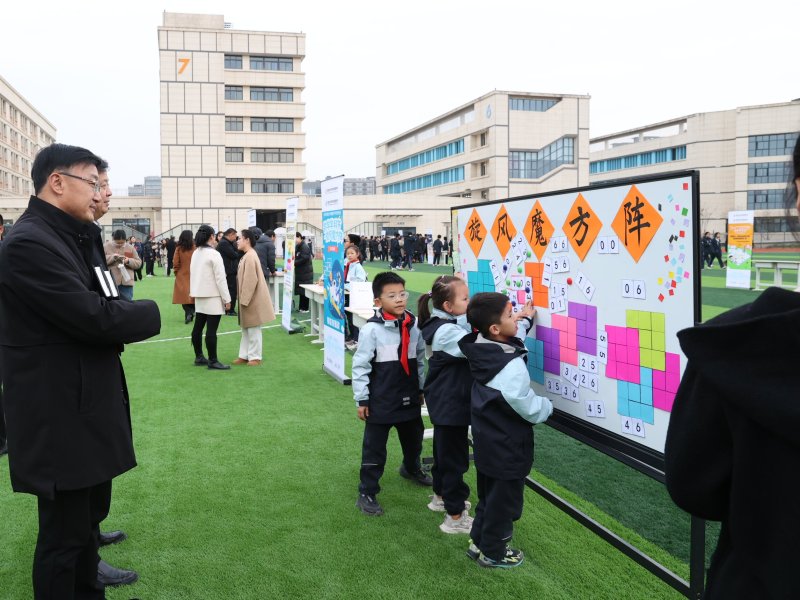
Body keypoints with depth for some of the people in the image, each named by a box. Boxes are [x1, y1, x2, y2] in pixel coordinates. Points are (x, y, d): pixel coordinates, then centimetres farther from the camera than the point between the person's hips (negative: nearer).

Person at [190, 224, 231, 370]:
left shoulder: (195, 254, 10)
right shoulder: (214, 254, -14)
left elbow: (192, 274, 14)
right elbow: (220, 278, -16)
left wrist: (194, 292, 19)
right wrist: (227, 299, -12)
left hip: (199, 296, 9)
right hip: (212, 297, -9)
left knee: (198, 327, 12)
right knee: (211, 330, -6)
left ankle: (199, 357, 21)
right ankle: (213, 361, -4)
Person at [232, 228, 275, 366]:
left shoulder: (250, 256, -20)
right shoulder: (247, 255, 12)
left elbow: (251, 280, -23)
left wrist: (244, 300, -20)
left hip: (252, 300, -10)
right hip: (248, 299, 10)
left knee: (253, 329, 0)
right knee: (246, 329, 15)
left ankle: (254, 357, 8)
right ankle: (244, 355, 22)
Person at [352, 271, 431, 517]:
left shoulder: (413, 325, -2)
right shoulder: (371, 329, -18)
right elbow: (360, 365, -12)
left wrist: (421, 389, 17)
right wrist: (361, 399, -10)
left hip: (409, 398, 6)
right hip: (380, 401, -6)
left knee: (413, 438, 26)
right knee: (374, 448, 4)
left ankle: (411, 468, 55)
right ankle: (367, 493, 17)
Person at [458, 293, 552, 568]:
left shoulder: (482, 349, -7)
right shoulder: (513, 367, -31)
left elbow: (510, 339, 18)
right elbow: (530, 409, -20)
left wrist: (525, 321, 28)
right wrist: (548, 406, 1)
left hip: (487, 441, 8)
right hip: (507, 447, -8)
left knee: (488, 494, 25)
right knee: (504, 500, 11)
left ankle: (478, 542, 40)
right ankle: (493, 553, 28)